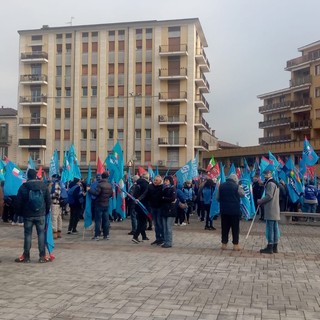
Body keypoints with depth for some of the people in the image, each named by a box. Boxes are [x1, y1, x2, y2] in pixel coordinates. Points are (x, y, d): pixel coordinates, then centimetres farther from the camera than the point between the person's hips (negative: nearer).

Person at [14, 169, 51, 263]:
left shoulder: (23, 187, -5)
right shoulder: (43, 186, 0)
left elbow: (18, 202, -3)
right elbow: (48, 201, 2)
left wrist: (21, 212, 11)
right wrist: (46, 211, 13)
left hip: (28, 215, -1)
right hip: (41, 215, 1)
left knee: (28, 234, 7)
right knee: (41, 234, 6)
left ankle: (26, 256, 11)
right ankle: (42, 256, 4)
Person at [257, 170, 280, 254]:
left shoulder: (270, 183, -11)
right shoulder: (275, 183, 21)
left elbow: (269, 196, -18)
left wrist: (260, 201, -6)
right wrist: (263, 202, 14)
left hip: (270, 209, -10)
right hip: (275, 209, 10)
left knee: (270, 228, -7)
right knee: (275, 228, 10)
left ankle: (270, 247, -6)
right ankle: (275, 247, 14)